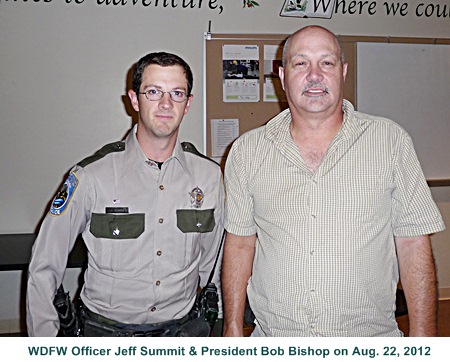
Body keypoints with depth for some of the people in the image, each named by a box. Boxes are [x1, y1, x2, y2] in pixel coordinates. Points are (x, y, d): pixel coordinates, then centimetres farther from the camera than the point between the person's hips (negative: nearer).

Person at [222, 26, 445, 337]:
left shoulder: (392, 141, -4)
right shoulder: (247, 151, -1)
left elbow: (413, 244, -5)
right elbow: (240, 243, 2)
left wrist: (422, 339, -8)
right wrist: (232, 331, 0)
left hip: (369, 340, 0)